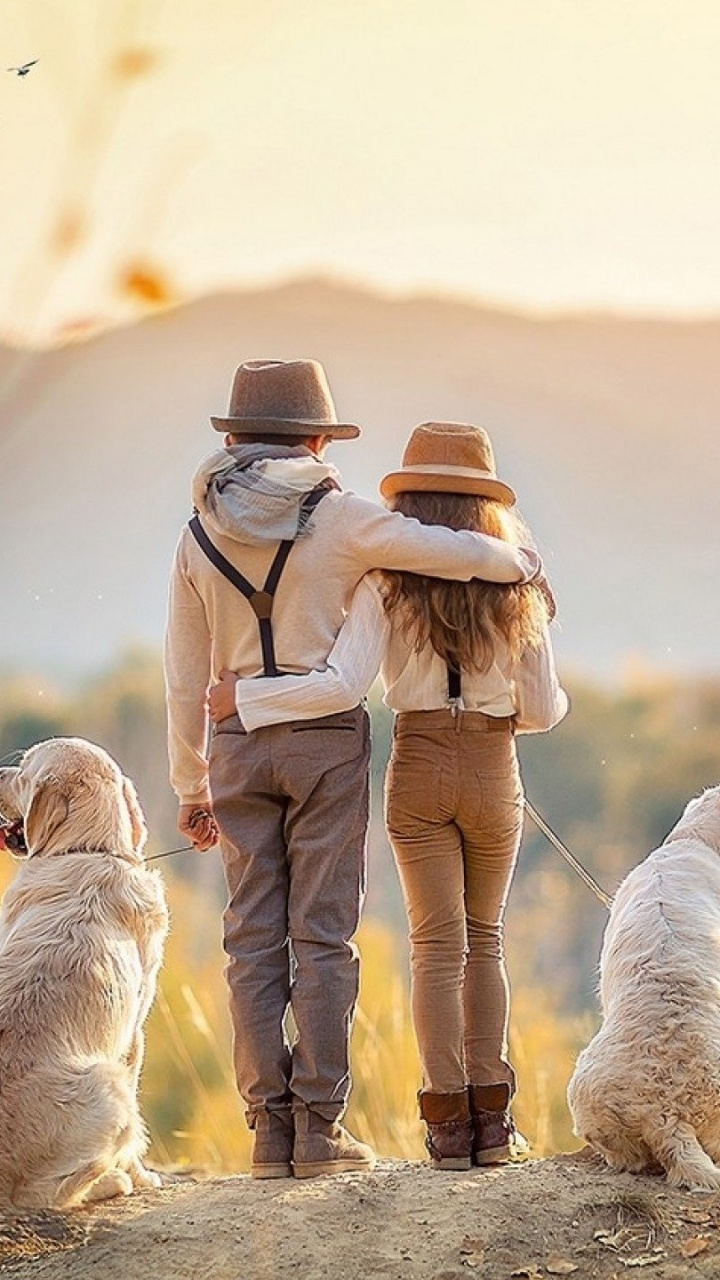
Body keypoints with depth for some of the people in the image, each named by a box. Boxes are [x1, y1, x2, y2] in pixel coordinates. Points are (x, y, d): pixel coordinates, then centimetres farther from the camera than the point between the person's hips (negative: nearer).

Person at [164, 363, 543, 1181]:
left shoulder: (200, 536, 5)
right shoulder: (336, 518, -6)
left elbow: (185, 680, 7)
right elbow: (453, 553, -11)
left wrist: (192, 788, 14)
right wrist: (521, 562, 12)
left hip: (238, 745, 3)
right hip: (327, 739, -3)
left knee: (254, 938, 4)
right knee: (323, 936, -1)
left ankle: (270, 1130, 1)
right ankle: (320, 1129, -5)